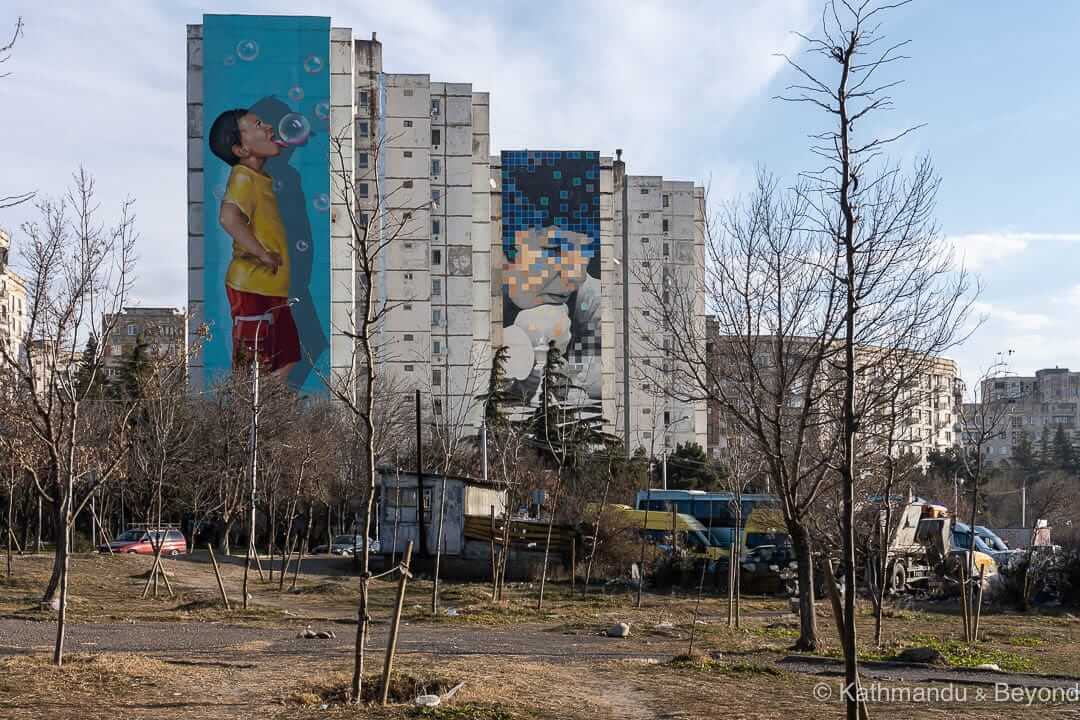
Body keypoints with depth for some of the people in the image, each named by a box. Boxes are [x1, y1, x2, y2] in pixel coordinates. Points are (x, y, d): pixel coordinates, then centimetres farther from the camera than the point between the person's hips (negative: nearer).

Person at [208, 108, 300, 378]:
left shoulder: (258, 177, 13)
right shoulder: (243, 177, -16)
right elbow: (228, 217, -36)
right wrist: (262, 253, -27)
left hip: (272, 288, 10)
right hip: (252, 287, -10)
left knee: (285, 363, 17)